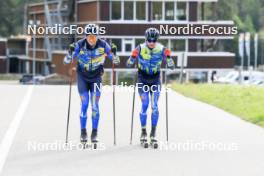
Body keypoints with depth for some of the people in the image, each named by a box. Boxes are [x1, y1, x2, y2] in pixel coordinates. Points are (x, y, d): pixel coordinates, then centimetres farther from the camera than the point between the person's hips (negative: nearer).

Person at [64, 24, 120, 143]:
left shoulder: (103, 45, -18)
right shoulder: (79, 45, -20)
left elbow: (116, 61, -10)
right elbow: (67, 61, -16)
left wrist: (114, 54, -30)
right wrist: (70, 52, -35)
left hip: (96, 77, 0)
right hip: (82, 77, 0)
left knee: (95, 105, -7)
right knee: (84, 104, -7)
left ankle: (94, 133, 3)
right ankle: (83, 132, 5)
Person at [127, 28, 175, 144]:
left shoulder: (161, 49, -10)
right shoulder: (140, 48, -13)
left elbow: (171, 67, -6)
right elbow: (129, 64, -9)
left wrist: (168, 56, -23)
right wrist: (134, 56, -26)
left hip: (155, 80, 1)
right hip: (143, 79, -1)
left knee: (154, 106, -6)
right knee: (145, 105, -8)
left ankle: (153, 133, 2)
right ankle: (143, 132, 4)